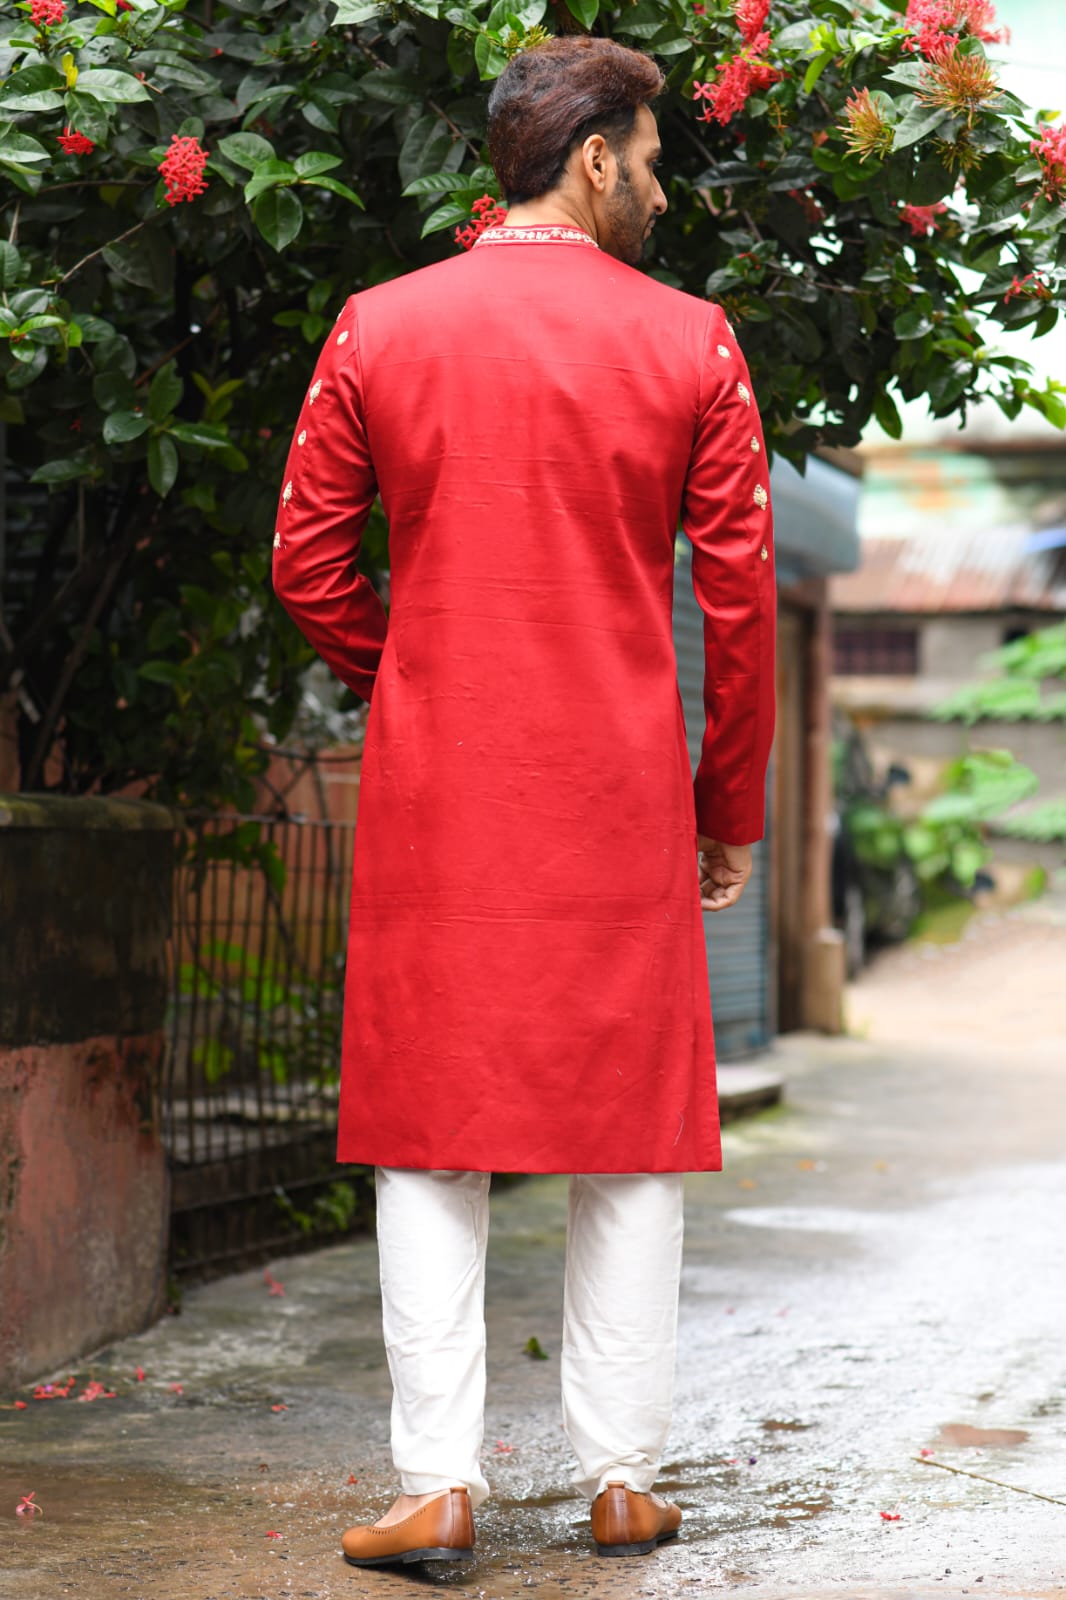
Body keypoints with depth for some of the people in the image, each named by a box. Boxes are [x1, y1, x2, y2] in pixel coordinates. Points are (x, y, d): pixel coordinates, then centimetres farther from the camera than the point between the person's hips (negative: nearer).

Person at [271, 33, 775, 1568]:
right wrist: (734, 804, 9)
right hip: (621, 803, 0)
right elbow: (740, 591, 0)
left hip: (433, 795, 1)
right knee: (634, 1128, 9)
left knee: (430, 1136, 6)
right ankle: (622, 1480, 12)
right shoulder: (690, 342, -1)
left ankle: (441, 1482, 3)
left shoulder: (379, 329, 2)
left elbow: (307, 560, 3)